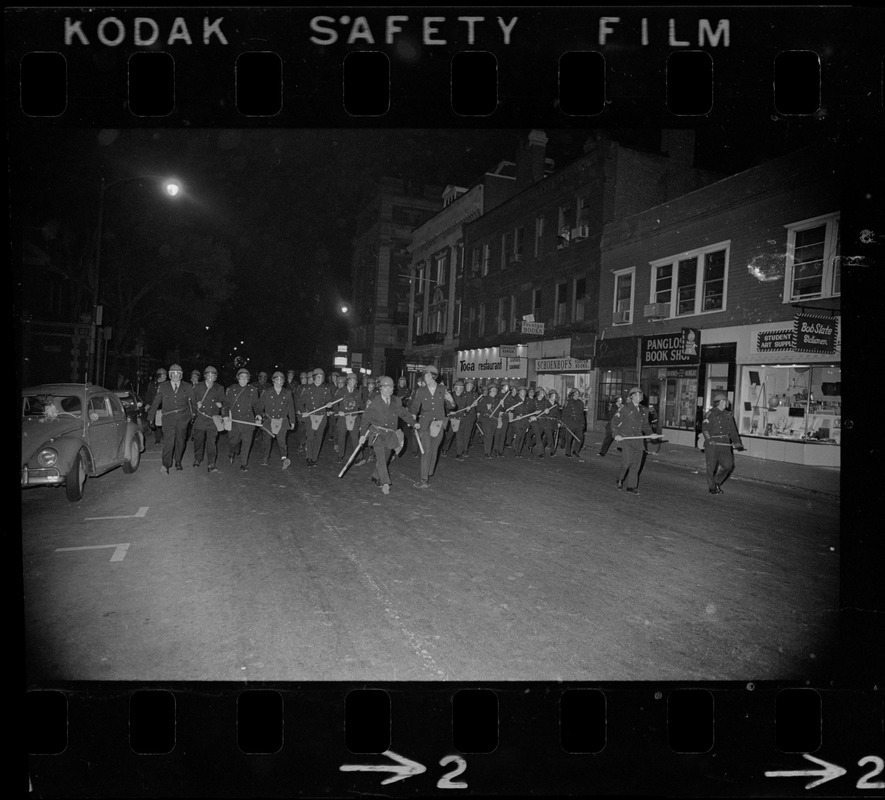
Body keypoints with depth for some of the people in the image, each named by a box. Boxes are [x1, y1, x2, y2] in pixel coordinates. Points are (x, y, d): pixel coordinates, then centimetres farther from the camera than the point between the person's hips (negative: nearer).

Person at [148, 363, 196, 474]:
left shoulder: (187, 387, 7)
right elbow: (156, 402, 9)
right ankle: (165, 465, -17)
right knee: (168, 441, -15)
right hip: (168, 418, -1)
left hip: (183, 418, 1)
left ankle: (178, 461, 27)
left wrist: (194, 413, 14)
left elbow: (193, 402, 17)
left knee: (180, 440, 9)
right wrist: (151, 417, 9)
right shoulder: (163, 387, 7)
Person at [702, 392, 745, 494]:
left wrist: (737, 443, 3)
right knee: (712, 466, -1)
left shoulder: (728, 415, 14)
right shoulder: (710, 414, -3)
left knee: (728, 465, -1)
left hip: (724, 444, 5)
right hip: (712, 444, -5)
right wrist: (709, 439, -26)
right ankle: (712, 488, 14)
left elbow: (733, 430, 14)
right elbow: (705, 429, -11)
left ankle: (717, 482, 21)